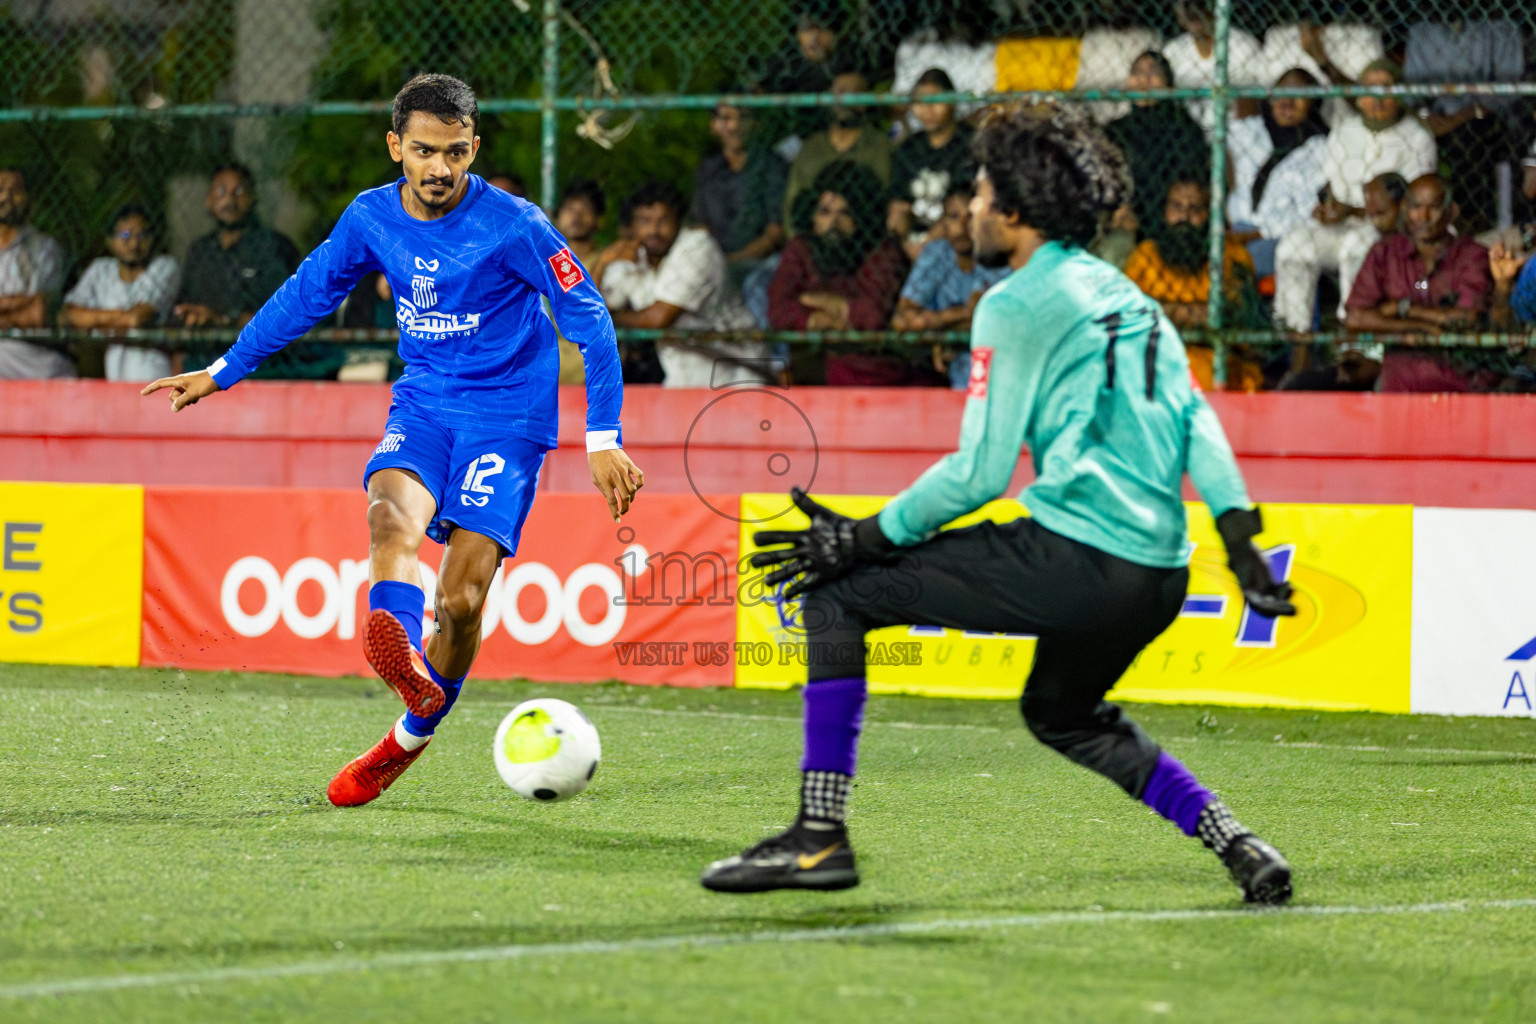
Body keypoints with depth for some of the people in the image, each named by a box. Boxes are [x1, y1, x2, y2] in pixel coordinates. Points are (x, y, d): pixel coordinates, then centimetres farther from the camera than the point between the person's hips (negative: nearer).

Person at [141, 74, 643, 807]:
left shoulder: (513, 226, -14)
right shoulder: (372, 218, 0)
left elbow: (590, 321, -8)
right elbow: (307, 293, 16)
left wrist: (604, 440, -12)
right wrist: (221, 374, 19)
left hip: (507, 416, -3)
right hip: (422, 404, 3)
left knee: (461, 600, -13)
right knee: (392, 513, -31)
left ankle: (411, 737, 9)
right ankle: (396, 648, -59)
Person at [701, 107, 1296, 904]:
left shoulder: (1017, 305, -4)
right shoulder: (1127, 297, 20)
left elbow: (980, 472, -7)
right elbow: (1194, 419, 11)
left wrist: (864, 539, 0)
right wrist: (1237, 530, 7)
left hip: (1075, 557, -9)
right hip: (1161, 577, 9)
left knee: (836, 595, 1)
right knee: (1062, 713, 35)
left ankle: (820, 832, -4)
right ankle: (1231, 839, 20)